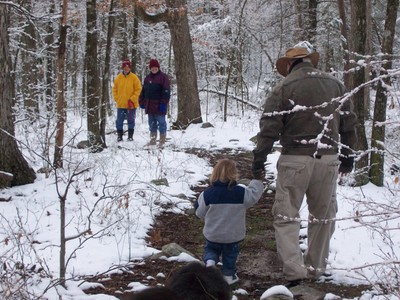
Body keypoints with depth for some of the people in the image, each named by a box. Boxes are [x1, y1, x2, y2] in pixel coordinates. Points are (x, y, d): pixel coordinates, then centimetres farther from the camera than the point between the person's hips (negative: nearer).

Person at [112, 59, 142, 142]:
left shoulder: (134, 78, -5)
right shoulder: (118, 77, 2)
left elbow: (138, 90, -5)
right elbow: (114, 89, 11)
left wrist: (132, 99, -11)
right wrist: (117, 98, 0)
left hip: (131, 105, -2)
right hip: (120, 104, 2)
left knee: (131, 121, 8)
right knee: (119, 121, 4)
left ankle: (130, 136, 18)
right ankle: (119, 135, 15)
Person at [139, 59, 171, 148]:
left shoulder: (163, 77, -5)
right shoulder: (147, 78, 15)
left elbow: (166, 91, -12)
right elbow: (143, 91, 20)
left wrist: (164, 103, -18)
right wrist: (142, 102, 14)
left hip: (159, 105, -6)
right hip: (149, 105, 6)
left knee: (161, 123, -3)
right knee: (152, 123, 12)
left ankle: (162, 141, 1)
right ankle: (153, 139, 20)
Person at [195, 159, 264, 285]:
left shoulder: (207, 194, -15)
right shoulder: (241, 192, -17)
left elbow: (200, 213, -6)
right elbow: (253, 196, -1)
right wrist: (257, 181, 11)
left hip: (212, 235, 0)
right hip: (233, 235, 0)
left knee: (211, 249, 24)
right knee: (230, 253, 22)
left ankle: (210, 261, -3)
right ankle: (229, 275, 29)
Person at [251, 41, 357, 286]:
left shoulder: (285, 87, -4)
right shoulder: (335, 84, 10)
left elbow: (269, 127, -8)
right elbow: (349, 124, 14)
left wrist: (259, 160, -1)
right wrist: (347, 156, 22)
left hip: (295, 159, -4)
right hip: (328, 159, 4)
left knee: (286, 215, 3)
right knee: (323, 215, 15)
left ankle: (294, 269, -7)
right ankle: (315, 268, 24)